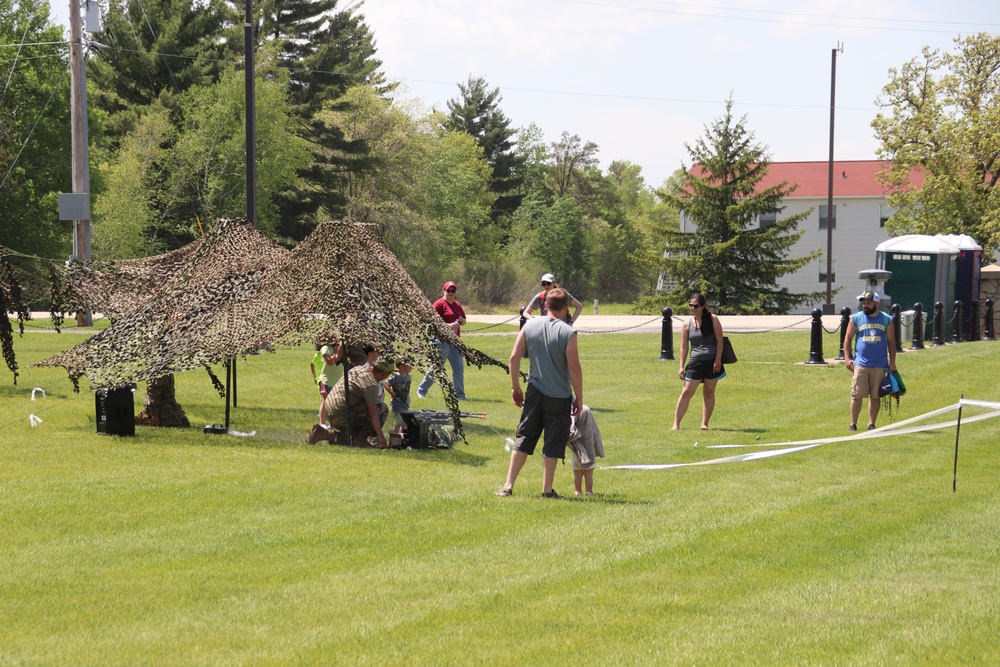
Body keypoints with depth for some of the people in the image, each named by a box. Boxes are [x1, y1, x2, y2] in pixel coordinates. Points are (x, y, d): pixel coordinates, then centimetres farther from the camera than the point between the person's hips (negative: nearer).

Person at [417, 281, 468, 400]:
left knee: (459, 368, 2)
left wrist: (461, 320, 1)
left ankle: (460, 394, 6)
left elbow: (464, 321, 25)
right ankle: (422, 390, 12)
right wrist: (448, 325, -24)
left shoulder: (457, 305, 16)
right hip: (442, 342, -7)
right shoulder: (439, 304, -7)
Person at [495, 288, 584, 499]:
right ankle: (547, 489, 9)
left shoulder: (530, 326, 0)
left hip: (534, 393, 4)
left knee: (523, 439, 12)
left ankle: (508, 485, 10)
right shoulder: (567, 333, -13)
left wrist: (515, 387, 13)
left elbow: (514, 357, 2)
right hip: (560, 397, -4)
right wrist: (579, 398, -5)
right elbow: (574, 368, -14)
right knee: (553, 442, 5)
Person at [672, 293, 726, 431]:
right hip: (696, 362, 1)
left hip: (712, 362, -1)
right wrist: (682, 366, 3)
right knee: (687, 392, -5)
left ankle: (705, 423, 14)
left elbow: (719, 340, -2)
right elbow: (684, 347, 9)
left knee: (709, 392, 6)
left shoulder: (712, 319, 0)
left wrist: (718, 360, -10)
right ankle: (676, 424, -1)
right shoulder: (687, 325, 6)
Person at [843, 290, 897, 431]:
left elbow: (891, 342, 8)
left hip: (880, 365, 1)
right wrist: (847, 358, -3)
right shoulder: (855, 318, 4)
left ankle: (871, 424, 11)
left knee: (876, 396, 3)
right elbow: (847, 339, 7)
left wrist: (892, 362, 4)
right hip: (860, 364, -1)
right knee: (857, 395, -3)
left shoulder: (886, 320, 5)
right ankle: (853, 424, 6)